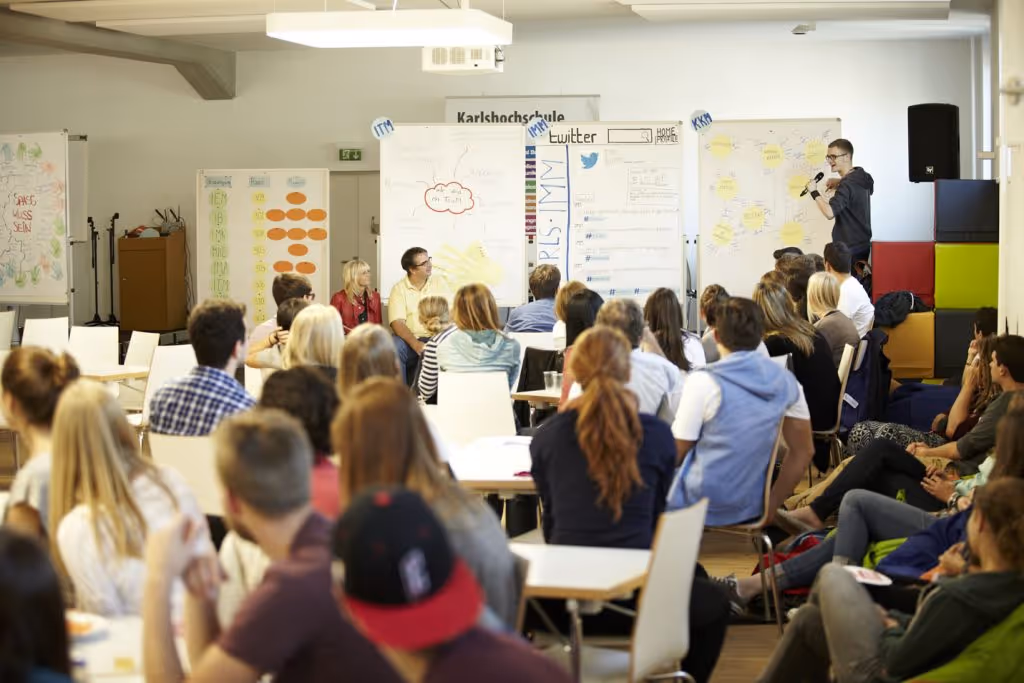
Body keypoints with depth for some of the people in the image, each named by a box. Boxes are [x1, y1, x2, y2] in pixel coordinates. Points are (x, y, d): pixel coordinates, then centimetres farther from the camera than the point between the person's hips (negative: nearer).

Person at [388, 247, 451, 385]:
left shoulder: (439, 282, 9)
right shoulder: (399, 289, 1)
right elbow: (397, 323, -10)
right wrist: (415, 344, -27)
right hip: (410, 339, -1)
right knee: (394, 346, -32)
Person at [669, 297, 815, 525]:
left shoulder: (702, 382, -14)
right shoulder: (786, 382, 3)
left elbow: (675, 454, -9)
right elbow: (803, 451, 8)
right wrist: (771, 505, 11)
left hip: (700, 509, -6)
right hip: (750, 508, 6)